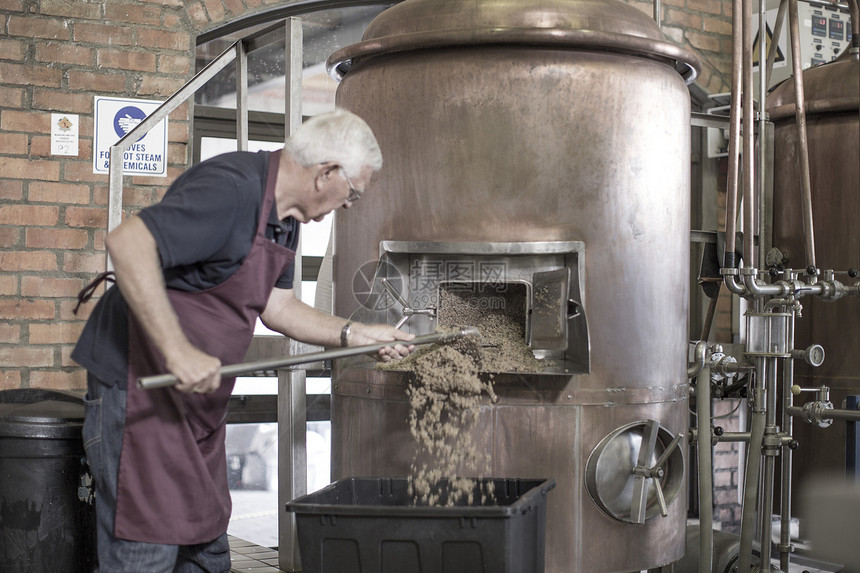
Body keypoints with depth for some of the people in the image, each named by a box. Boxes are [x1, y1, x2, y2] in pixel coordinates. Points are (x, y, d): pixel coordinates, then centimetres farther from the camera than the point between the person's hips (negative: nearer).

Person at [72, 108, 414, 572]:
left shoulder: (285, 215, 11)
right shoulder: (232, 190, -23)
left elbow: (275, 303, 19)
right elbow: (127, 242, -33)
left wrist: (353, 334, 9)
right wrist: (179, 352, -34)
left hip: (197, 393, 10)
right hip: (141, 379, -10)